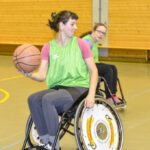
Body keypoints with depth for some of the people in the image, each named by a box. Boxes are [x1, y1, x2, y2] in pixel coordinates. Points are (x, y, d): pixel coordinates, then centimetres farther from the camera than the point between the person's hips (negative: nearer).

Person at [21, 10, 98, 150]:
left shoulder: (80, 44, -1)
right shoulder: (48, 47, 5)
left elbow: (93, 70, -1)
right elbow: (42, 75, 0)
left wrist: (91, 94, -14)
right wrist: (29, 74, -23)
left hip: (78, 88, -3)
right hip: (57, 88, 4)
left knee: (48, 99, -31)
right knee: (33, 99, -26)